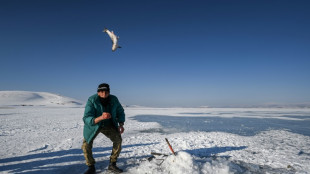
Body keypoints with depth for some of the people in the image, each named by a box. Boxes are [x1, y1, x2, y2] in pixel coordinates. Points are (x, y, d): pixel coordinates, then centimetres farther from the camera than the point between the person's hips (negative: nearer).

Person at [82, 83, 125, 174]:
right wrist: (101, 118, -53)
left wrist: (121, 124, -16)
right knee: (86, 144, -14)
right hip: (93, 125, -2)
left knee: (118, 139, -13)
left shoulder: (114, 99, -20)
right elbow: (86, 119, -36)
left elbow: (120, 112, -2)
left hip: (109, 125, 2)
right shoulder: (91, 100, -29)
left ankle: (112, 165, 5)